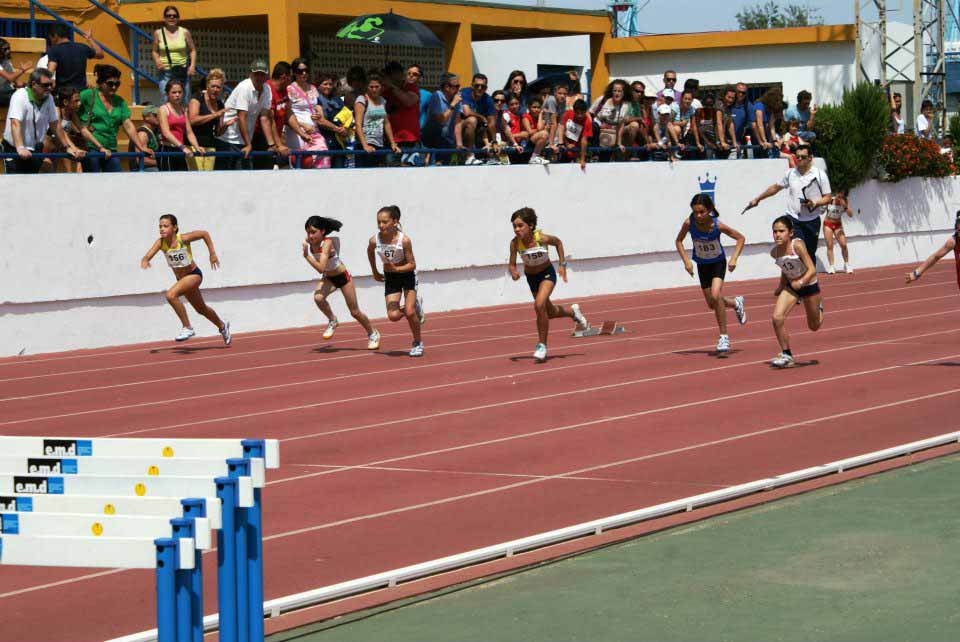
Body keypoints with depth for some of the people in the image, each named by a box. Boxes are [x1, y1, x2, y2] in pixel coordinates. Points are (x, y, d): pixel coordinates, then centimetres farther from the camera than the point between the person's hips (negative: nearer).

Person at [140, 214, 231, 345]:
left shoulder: (183, 239, -25)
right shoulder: (160, 243, -16)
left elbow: (205, 233, -12)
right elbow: (147, 256, -30)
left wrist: (212, 254, -11)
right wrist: (144, 261, -54)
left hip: (194, 275, -6)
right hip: (181, 278, 6)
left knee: (171, 295, -30)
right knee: (201, 309, 24)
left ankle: (187, 328, -16)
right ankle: (222, 326, 52)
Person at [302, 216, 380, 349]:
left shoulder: (327, 244, -34)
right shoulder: (309, 241, -16)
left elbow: (321, 268, -43)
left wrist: (307, 255, -49)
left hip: (342, 276, -5)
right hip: (328, 278, 5)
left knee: (355, 312, 6)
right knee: (318, 298, -27)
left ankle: (373, 335, 31)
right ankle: (332, 321, 1)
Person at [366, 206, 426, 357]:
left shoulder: (404, 240, -27)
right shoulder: (375, 240, -18)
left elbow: (412, 264, -18)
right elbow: (370, 252, 7)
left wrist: (396, 269, -34)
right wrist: (375, 272, 13)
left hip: (407, 275, -3)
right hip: (390, 278, 3)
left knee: (410, 312, -10)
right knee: (393, 316, -10)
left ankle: (418, 343, 15)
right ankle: (415, 306, 23)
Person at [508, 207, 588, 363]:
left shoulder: (542, 238, -28)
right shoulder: (515, 243, -25)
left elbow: (558, 242, -7)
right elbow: (511, 264, -17)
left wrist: (563, 264, -7)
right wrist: (513, 272, -40)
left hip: (547, 274, -4)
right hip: (531, 278, 4)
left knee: (539, 305, -28)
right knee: (550, 312, 19)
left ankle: (542, 345, -14)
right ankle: (572, 312, 53)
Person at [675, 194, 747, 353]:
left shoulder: (717, 225, -29)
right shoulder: (689, 223, -24)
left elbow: (740, 238, -14)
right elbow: (679, 241, -5)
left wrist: (734, 258, -25)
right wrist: (686, 261, -17)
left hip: (718, 262, -4)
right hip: (702, 265, 4)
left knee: (715, 295, -25)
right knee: (711, 304, 12)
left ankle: (724, 336, -11)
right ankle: (735, 303, 46)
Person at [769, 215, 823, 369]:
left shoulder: (797, 245, -28)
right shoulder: (775, 252, -12)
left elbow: (812, 270, -31)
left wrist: (801, 282, -46)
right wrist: (780, 287, 11)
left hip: (809, 285, -3)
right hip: (791, 286, 3)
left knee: (814, 326, 14)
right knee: (777, 317, -19)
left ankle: (819, 307, 50)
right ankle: (786, 355, -5)